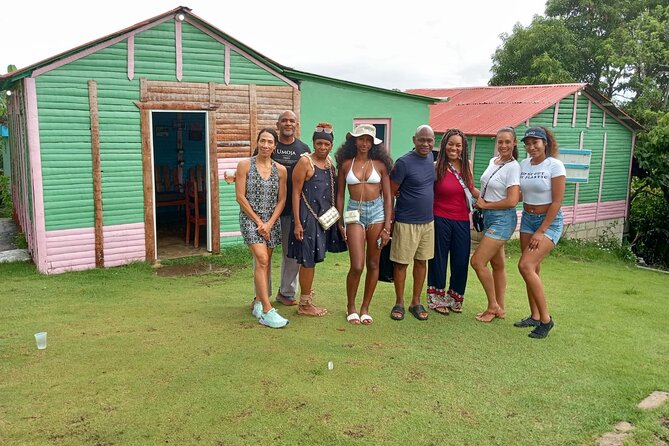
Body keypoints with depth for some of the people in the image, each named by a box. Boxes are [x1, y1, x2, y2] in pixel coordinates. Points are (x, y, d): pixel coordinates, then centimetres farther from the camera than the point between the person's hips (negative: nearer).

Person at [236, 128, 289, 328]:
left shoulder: (280, 170, 4)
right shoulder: (245, 165, -4)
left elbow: (281, 200, 4)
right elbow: (240, 197, -7)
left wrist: (269, 223, -7)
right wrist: (258, 221, -10)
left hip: (272, 220, 4)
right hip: (250, 218, -4)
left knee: (265, 263, 8)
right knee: (262, 260, -15)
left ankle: (258, 303, 24)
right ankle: (267, 311, -16)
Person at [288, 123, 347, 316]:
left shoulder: (330, 162, 10)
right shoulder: (305, 162, -11)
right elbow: (296, 193, -12)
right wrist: (297, 222, -17)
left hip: (324, 217, 7)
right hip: (308, 217, -7)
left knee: (311, 259, 17)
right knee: (308, 260, 0)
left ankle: (306, 295, 32)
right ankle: (304, 304, 11)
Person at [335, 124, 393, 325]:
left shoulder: (380, 165, 2)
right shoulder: (346, 164, 3)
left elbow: (387, 197, 2)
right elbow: (340, 195, 7)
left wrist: (387, 227, -3)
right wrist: (340, 223, 3)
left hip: (377, 212, 1)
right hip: (355, 213, -1)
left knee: (373, 264, 7)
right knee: (357, 265, -8)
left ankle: (365, 308, 22)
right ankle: (350, 307, 14)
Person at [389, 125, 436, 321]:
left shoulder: (431, 158, 5)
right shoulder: (404, 162, -15)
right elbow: (390, 193, -12)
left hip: (428, 221, 6)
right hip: (406, 222, -6)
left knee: (421, 261, 12)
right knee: (401, 263, 4)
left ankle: (416, 302, 24)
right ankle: (399, 303, 18)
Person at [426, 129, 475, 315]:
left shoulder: (467, 165, 4)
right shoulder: (436, 167, -7)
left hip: (462, 221, 4)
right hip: (440, 219, -3)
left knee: (461, 261, 9)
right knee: (439, 260, 8)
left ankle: (455, 298, 29)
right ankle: (437, 299, 24)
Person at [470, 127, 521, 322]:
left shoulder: (513, 167, -15)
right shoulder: (493, 161, 9)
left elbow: (512, 201, -21)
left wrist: (485, 205, -12)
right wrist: (480, 199, 3)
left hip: (502, 219, -8)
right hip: (489, 217, 8)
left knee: (477, 261, -10)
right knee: (497, 264, 14)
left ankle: (493, 306, 6)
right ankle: (500, 308, 25)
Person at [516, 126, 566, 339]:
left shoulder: (554, 165, -13)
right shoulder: (524, 164, 5)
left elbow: (557, 202, -14)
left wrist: (541, 231, -15)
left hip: (549, 221, -6)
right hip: (527, 218, 6)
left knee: (526, 266, -17)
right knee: (532, 269, 8)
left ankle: (546, 318, -6)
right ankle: (535, 316, 20)